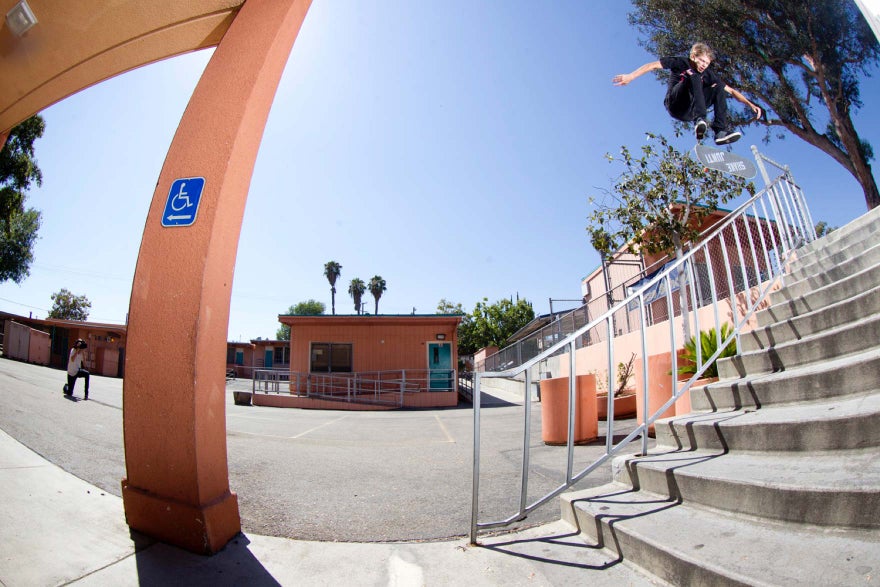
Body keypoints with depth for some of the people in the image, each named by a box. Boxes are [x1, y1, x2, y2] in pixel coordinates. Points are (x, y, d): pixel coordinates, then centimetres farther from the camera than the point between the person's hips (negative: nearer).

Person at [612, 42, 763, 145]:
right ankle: (700, 121, -45)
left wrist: (750, 104, 0)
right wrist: (631, 76, -26)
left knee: (719, 88, -11)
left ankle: (721, 130, -22)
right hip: (675, 105, -5)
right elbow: (654, 65, -11)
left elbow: (731, 90, 9)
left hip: (689, 113, 5)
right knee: (694, 78, -25)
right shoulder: (681, 63, -2)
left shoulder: (708, 73, 9)